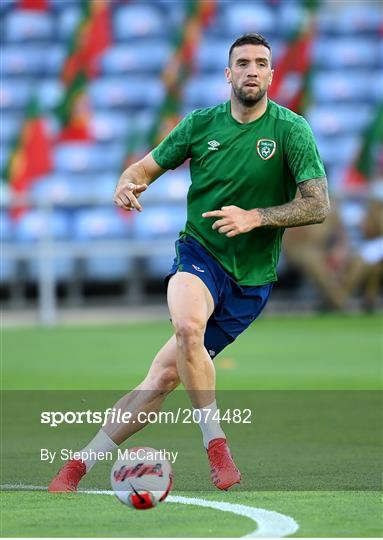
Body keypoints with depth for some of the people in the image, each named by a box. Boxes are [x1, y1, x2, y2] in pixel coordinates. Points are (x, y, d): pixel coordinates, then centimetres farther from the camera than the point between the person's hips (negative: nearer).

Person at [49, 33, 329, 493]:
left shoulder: (291, 130, -6)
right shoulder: (201, 124, 1)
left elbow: (318, 205, -11)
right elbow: (148, 166, 12)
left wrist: (254, 218, -23)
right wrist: (127, 184, -12)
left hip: (251, 278, 0)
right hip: (198, 252, 1)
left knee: (164, 376, -6)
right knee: (188, 326, -35)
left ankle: (83, 462, 5)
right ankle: (215, 443, -21)